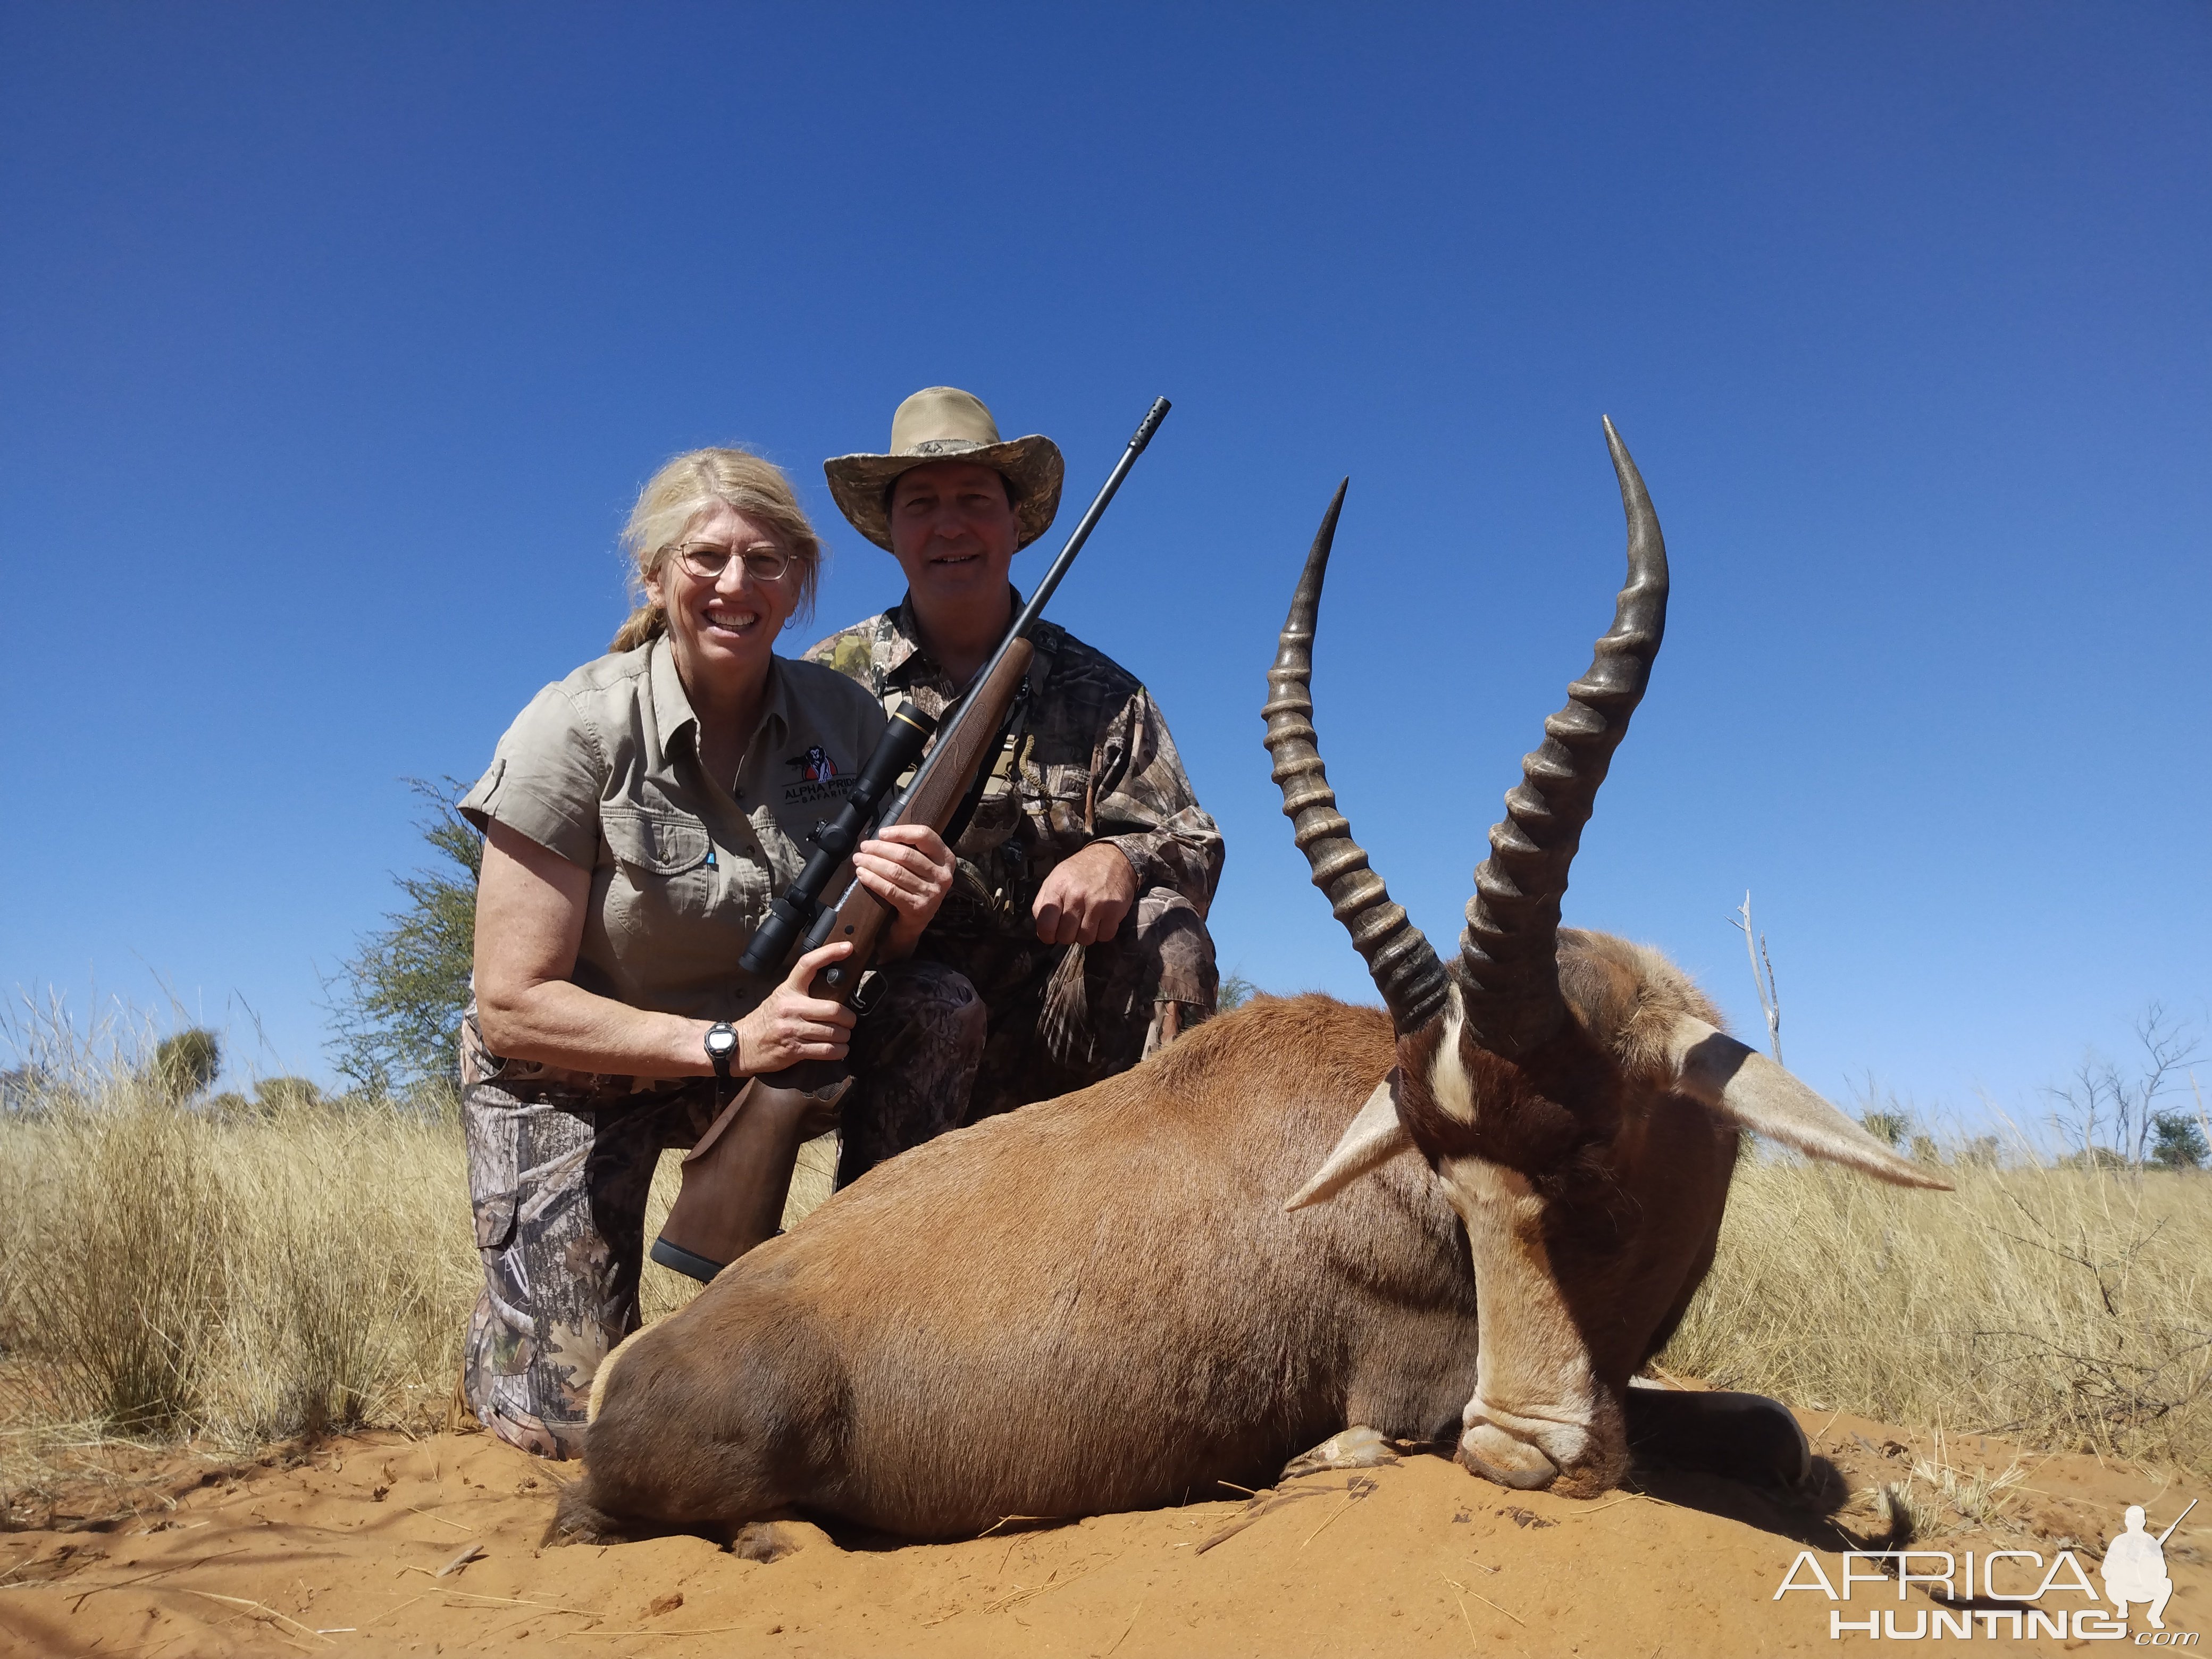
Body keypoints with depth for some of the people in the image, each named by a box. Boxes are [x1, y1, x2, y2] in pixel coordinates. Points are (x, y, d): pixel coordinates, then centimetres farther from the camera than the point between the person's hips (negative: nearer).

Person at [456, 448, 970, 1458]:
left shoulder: (843, 718, -9)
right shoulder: (578, 731, -20)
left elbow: (878, 950, -2)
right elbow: (511, 1007, -21)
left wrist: (904, 917, -27)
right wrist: (727, 1043, -32)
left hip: (757, 1045, 4)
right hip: (577, 1073, -3)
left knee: (944, 1013, -23)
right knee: (572, 1420, -11)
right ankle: (511, 1321, 25)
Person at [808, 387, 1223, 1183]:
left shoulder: (1101, 694, 10)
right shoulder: (830, 682, 7)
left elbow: (1195, 848, 4)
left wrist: (1123, 860, -22)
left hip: (1050, 1024, 2)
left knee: (1162, 927, -26)